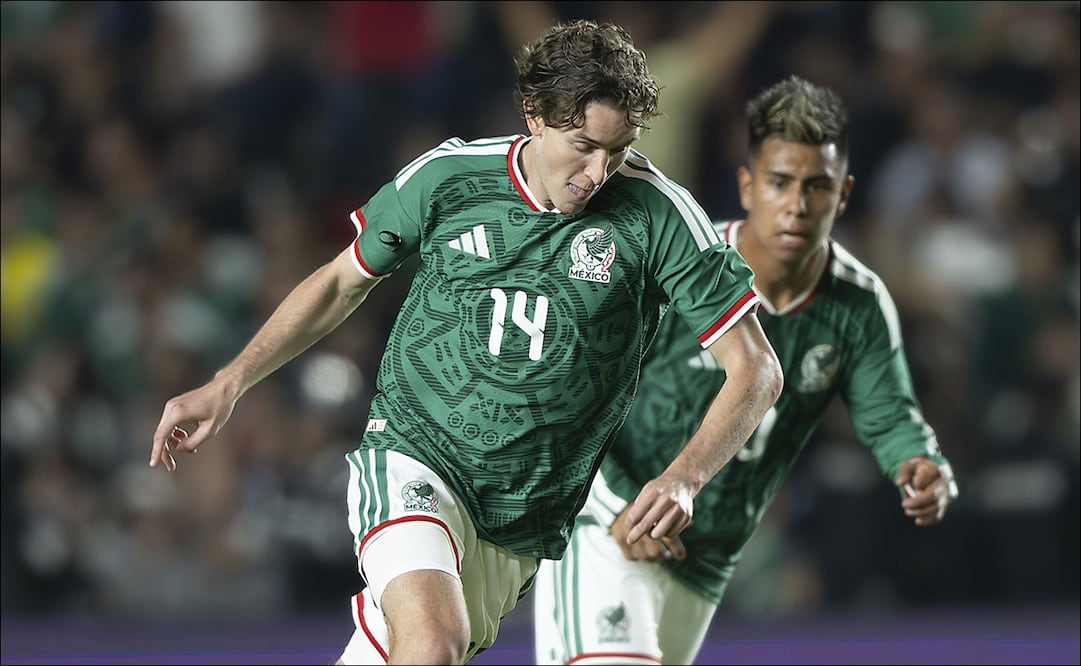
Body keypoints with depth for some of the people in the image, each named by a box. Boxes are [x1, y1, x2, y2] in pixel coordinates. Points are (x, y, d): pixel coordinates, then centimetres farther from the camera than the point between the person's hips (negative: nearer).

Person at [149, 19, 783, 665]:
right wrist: (227, 386, 8)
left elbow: (756, 369, -6)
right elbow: (342, 281, 13)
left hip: (519, 527, 1)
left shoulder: (658, 213, -9)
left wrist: (683, 479, -22)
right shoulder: (445, 176, -5)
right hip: (411, 453, -1)